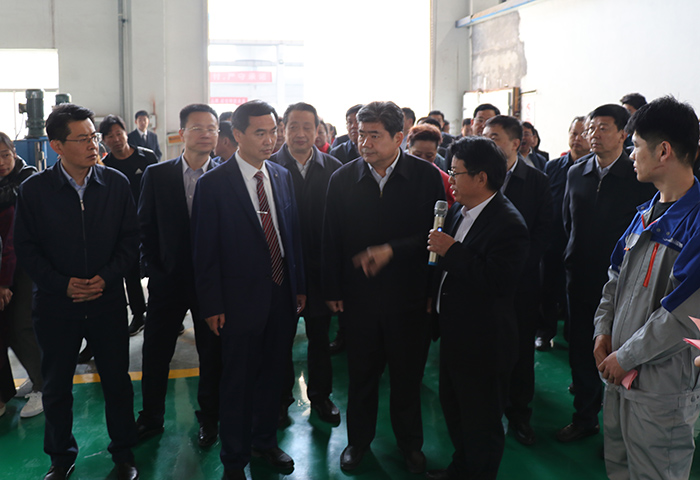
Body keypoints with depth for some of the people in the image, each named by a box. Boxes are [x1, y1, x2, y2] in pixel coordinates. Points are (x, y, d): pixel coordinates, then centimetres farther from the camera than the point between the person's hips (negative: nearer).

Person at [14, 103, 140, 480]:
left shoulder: (116, 183, -2)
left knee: (117, 381, 9)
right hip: (55, 305, 0)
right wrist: (63, 284, -13)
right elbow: (25, 249, -3)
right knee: (56, 387, 13)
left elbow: (130, 240, 1)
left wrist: (106, 277, -12)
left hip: (108, 301, 1)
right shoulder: (34, 190, -5)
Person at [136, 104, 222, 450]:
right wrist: (154, 270, -2)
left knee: (212, 355, 12)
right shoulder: (156, 175, 0)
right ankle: (151, 419, 31)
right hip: (168, 279, 1)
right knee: (155, 354, 11)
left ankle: (209, 418, 32)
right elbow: (145, 227, 3)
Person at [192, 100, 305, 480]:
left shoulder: (283, 177, 6)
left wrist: (299, 286, 9)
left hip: (281, 297, 5)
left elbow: (294, 234, 11)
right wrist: (212, 306, -11)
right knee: (237, 382, 8)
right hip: (240, 299, -5)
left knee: (272, 375, 18)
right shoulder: (213, 184, -10)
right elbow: (204, 250, -9)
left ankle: (265, 441, 39)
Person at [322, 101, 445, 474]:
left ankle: (410, 442, 35)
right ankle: (359, 439, 35)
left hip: (409, 296, -1)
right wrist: (332, 290, 3)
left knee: (408, 374, 13)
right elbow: (331, 240, 3)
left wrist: (392, 250, -20)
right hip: (359, 296, 1)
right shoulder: (343, 178, -2)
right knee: (361, 373, 14)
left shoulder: (426, 176, -7)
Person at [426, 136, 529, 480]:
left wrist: (451, 251, -29)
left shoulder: (508, 224, -22)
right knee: (453, 409, 25)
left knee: (482, 424, 8)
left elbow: (498, 281, -32)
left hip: (483, 344, -9)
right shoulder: (458, 211, 5)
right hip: (453, 333, 9)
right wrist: (435, 299, 11)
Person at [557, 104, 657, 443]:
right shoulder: (576, 173, 6)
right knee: (580, 352, 12)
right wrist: (577, 257, 13)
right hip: (580, 279, 5)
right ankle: (585, 418, 29)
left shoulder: (640, 178, -9)